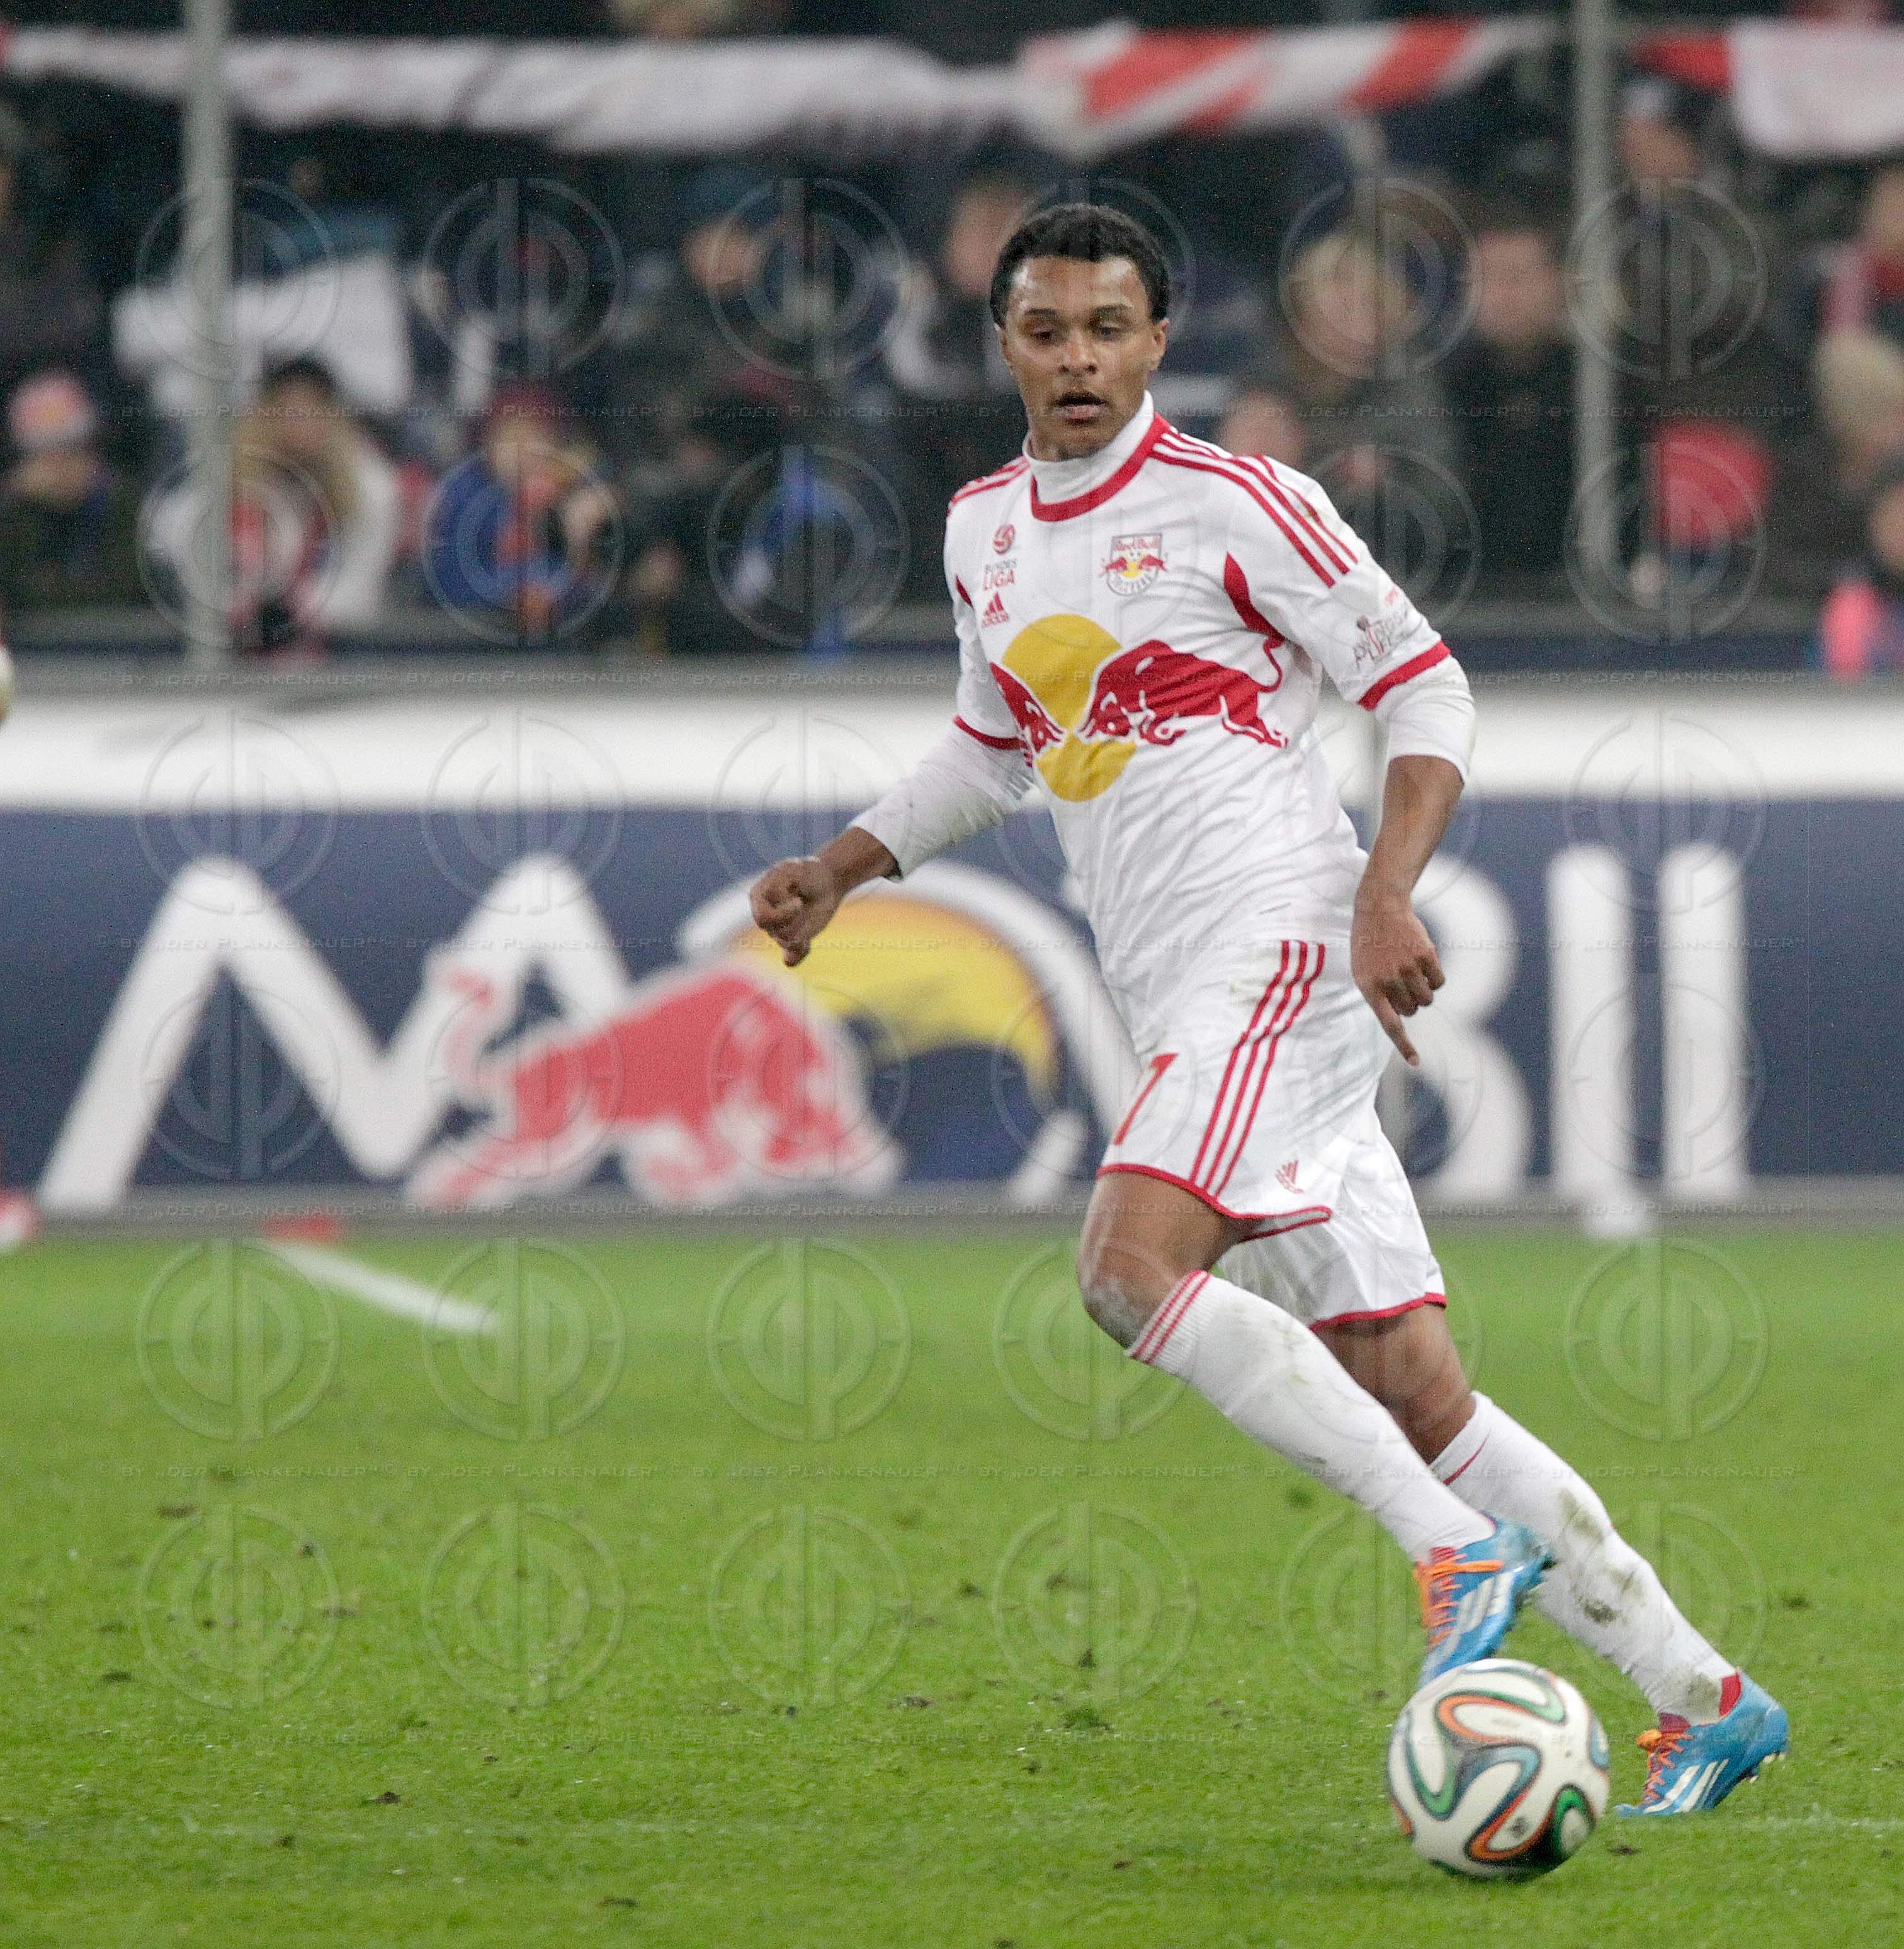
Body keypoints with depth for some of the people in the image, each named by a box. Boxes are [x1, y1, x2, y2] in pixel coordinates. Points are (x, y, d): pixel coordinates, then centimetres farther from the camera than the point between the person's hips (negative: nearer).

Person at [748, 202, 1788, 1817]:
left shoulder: (1234, 505, -5)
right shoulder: (985, 531, 17)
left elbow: (1425, 684, -4)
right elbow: (996, 749, 32)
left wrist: (1386, 890, -17)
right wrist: (843, 866, 19)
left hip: (1289, 949, -7)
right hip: (1181, 1003, 7)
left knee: (1129, 1268, -26)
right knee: (1413, 1396, 1)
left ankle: (1458, 1549, -23)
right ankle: (1700, 1695, 5)